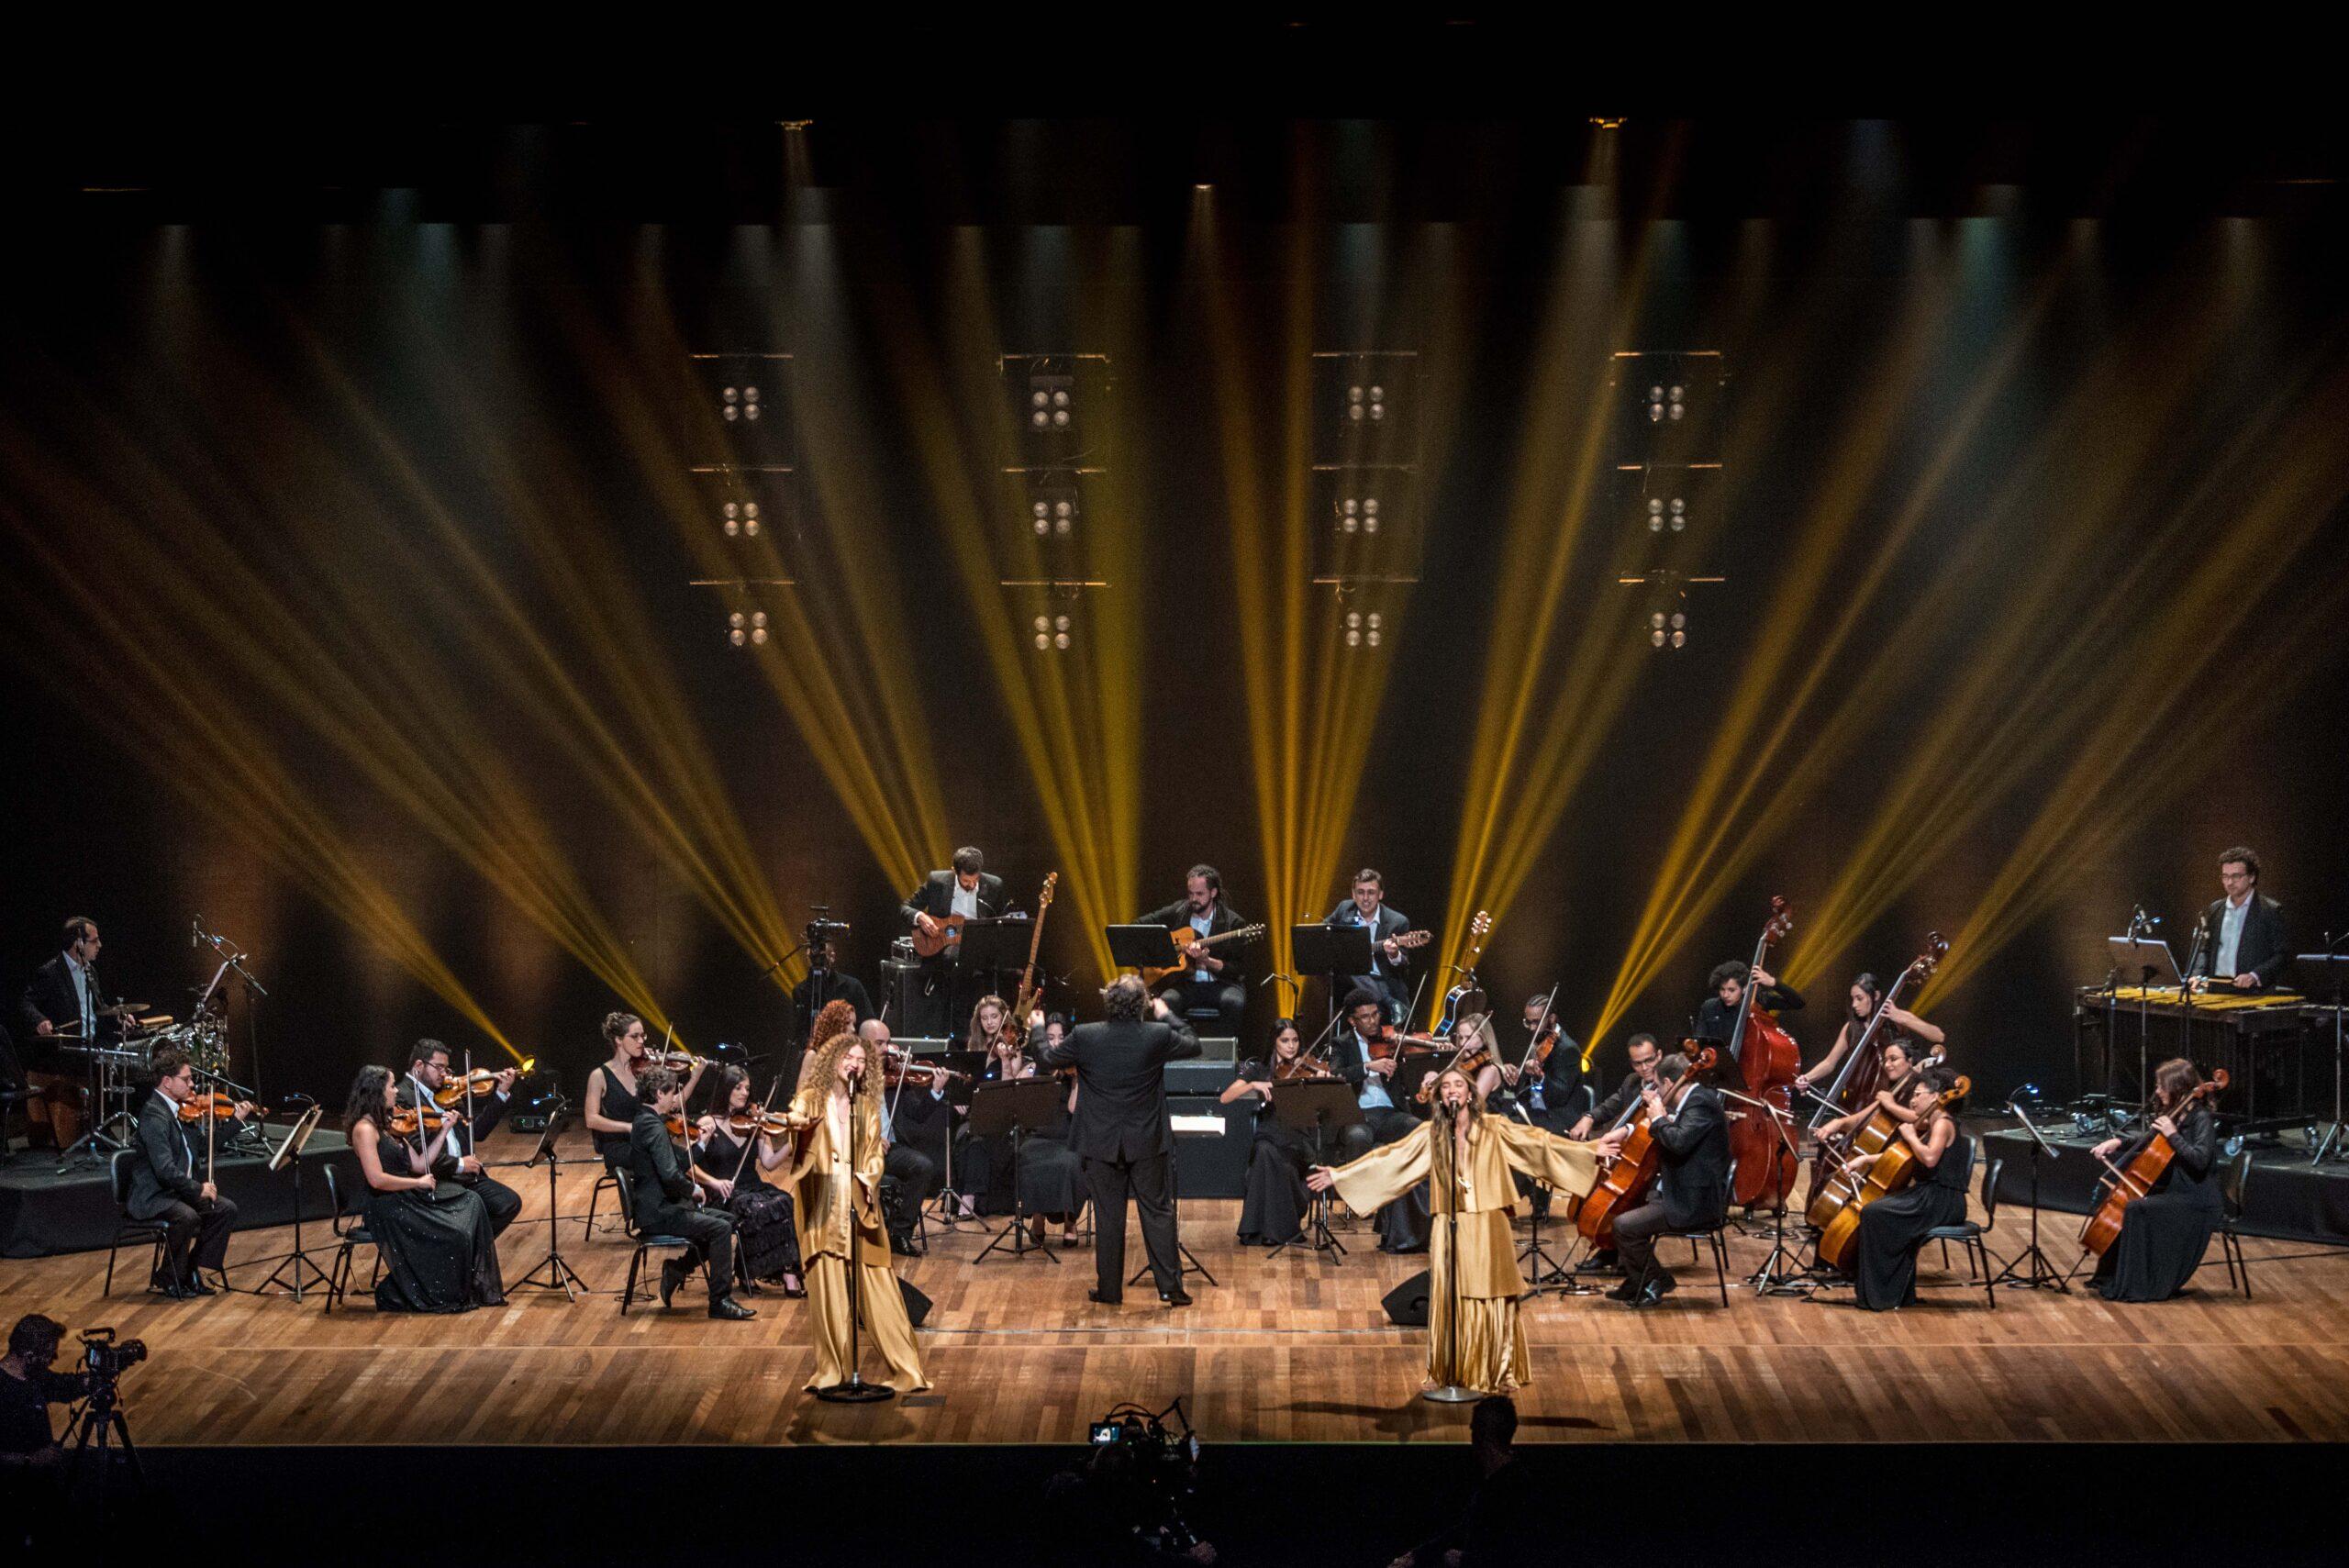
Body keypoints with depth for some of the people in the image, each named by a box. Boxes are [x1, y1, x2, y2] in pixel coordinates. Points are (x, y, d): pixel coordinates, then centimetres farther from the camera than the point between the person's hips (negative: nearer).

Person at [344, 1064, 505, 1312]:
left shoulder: (386, 1126, 15)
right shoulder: (365, 1129, -14)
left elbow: (419, 1164, 13)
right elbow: (376, 1179, -23)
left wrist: (444, 1131, 9)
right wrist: (418, 1183, -15)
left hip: (407, 1198, 9)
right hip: (388, 1208, -9)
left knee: (471, 1202, -3)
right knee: (454, 1235, -17)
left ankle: (482, 1284, -6)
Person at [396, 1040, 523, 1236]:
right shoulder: (402, 1098, -9)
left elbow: (477, 1131, 17)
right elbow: (416, 1153, -19)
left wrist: (502, 1094, 10)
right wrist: (458, 1164, -18)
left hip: (465, 1176, 8)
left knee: (510, 1203, -9)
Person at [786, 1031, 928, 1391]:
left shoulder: (867, 1107, 15)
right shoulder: (813, 1099, 8)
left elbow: (874, 1154, 12)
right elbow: (795, 1116, -12)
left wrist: (869, 1179, -9)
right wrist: (799, 1119, -35)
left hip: (859, 1201, 1)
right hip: (822, 1205, -1)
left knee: (876, 1284, -3)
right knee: (827, 1286, -4)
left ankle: (906, 1369, -3)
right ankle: (833, 1371, 2)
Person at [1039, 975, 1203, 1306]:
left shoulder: (1085, 1036, -12)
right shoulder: (1158, 1036, -13)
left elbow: (1049, 1060, 4)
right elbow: (1193, 1045, 7)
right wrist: (1166, 1015, 19)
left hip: (1102, 1142, 0)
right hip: (1147, 1141, 0)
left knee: (1108, 1215, 9)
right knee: (1158, 1212, 8)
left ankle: (1110, 1289, 15)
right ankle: (1170, 1287, 7)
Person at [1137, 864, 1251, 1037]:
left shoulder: (1234, 922, -3)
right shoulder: (1177, 912, 6)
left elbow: (1237, 969, -5)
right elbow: (1137, 925, 13)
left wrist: (1207, 962, -21)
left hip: (1221, 984, -2)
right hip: (1186, 983, 2)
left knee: (1233, 1002, -36)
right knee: (1165, 1002, -32)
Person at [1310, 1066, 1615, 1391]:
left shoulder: (1493, 1128, 3)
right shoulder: (1430, 1134, 7)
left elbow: (1536, 1141, -2)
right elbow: (1389, 1158, 7)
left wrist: (1591, 1150, -9)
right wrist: (1339, 1175, 2)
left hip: (1488, 1228, -1)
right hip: (1450, 1229, 1)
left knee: (1492, 1300, 0)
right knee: (1448, 1300, 0)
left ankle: (1499, 1374, 11)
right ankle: (1444, 1374, 8)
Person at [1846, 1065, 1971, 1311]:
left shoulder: (1943, 1124, -11)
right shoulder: (1931, 1126, 19)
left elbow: (1929, 1158, -30)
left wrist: (1910, 1135, -14)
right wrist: (1865, 1160, 11)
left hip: (1941, 1203, -10)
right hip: (1928, 1196, 10)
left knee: (1873, 1214, -20)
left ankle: (1877, 1296, -15)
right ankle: (1900, 1294, 7)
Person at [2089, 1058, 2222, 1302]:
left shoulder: (2201, 1118, -14)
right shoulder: (2174, 1115, 11)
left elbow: (2200, 1159, -27)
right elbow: (2147, 1143, 24)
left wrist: (2173, 1135, -25)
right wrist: (2118, 1143, 9)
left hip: (2195, 1199, -10)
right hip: (2173, 1190, 10)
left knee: (2136, 1210, -28)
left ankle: (2134, 1286, -20)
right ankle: (2112, 1277, 12)